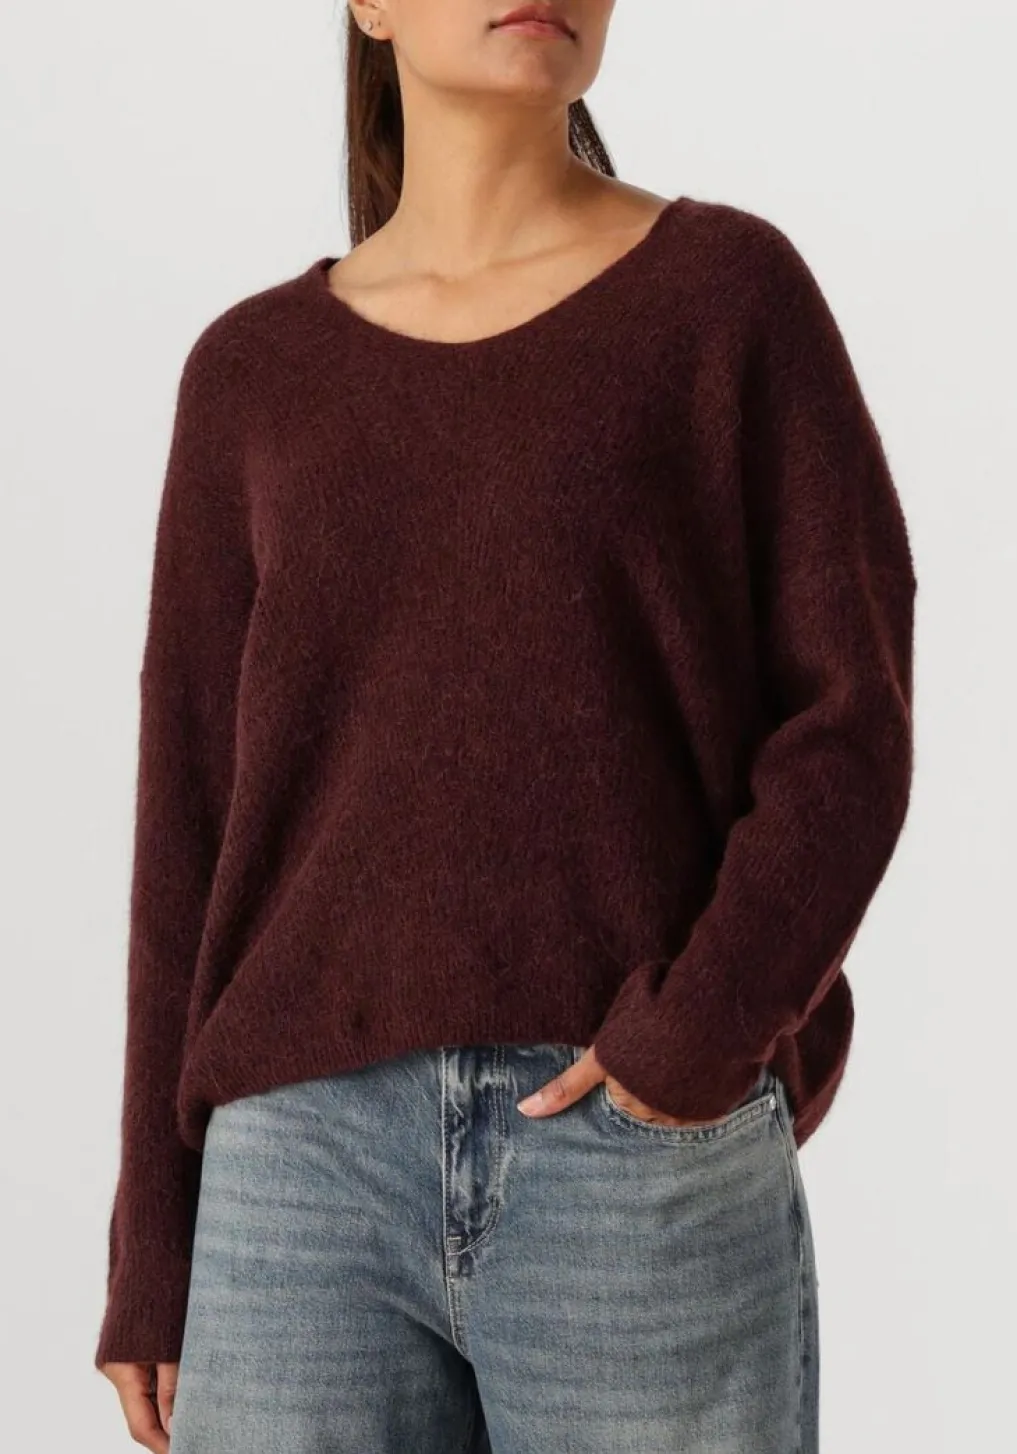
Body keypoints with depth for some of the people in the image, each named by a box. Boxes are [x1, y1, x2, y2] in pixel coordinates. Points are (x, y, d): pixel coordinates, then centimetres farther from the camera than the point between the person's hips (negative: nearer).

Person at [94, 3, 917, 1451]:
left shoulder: (735, 291, 4)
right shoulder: (253, 373, 11)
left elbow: (849, 728, -1)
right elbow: (197, 825, 9)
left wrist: (703, 1036, -17)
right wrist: (157, 1250, 7)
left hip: (658, 1170, -2)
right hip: (319, 1171, 2)